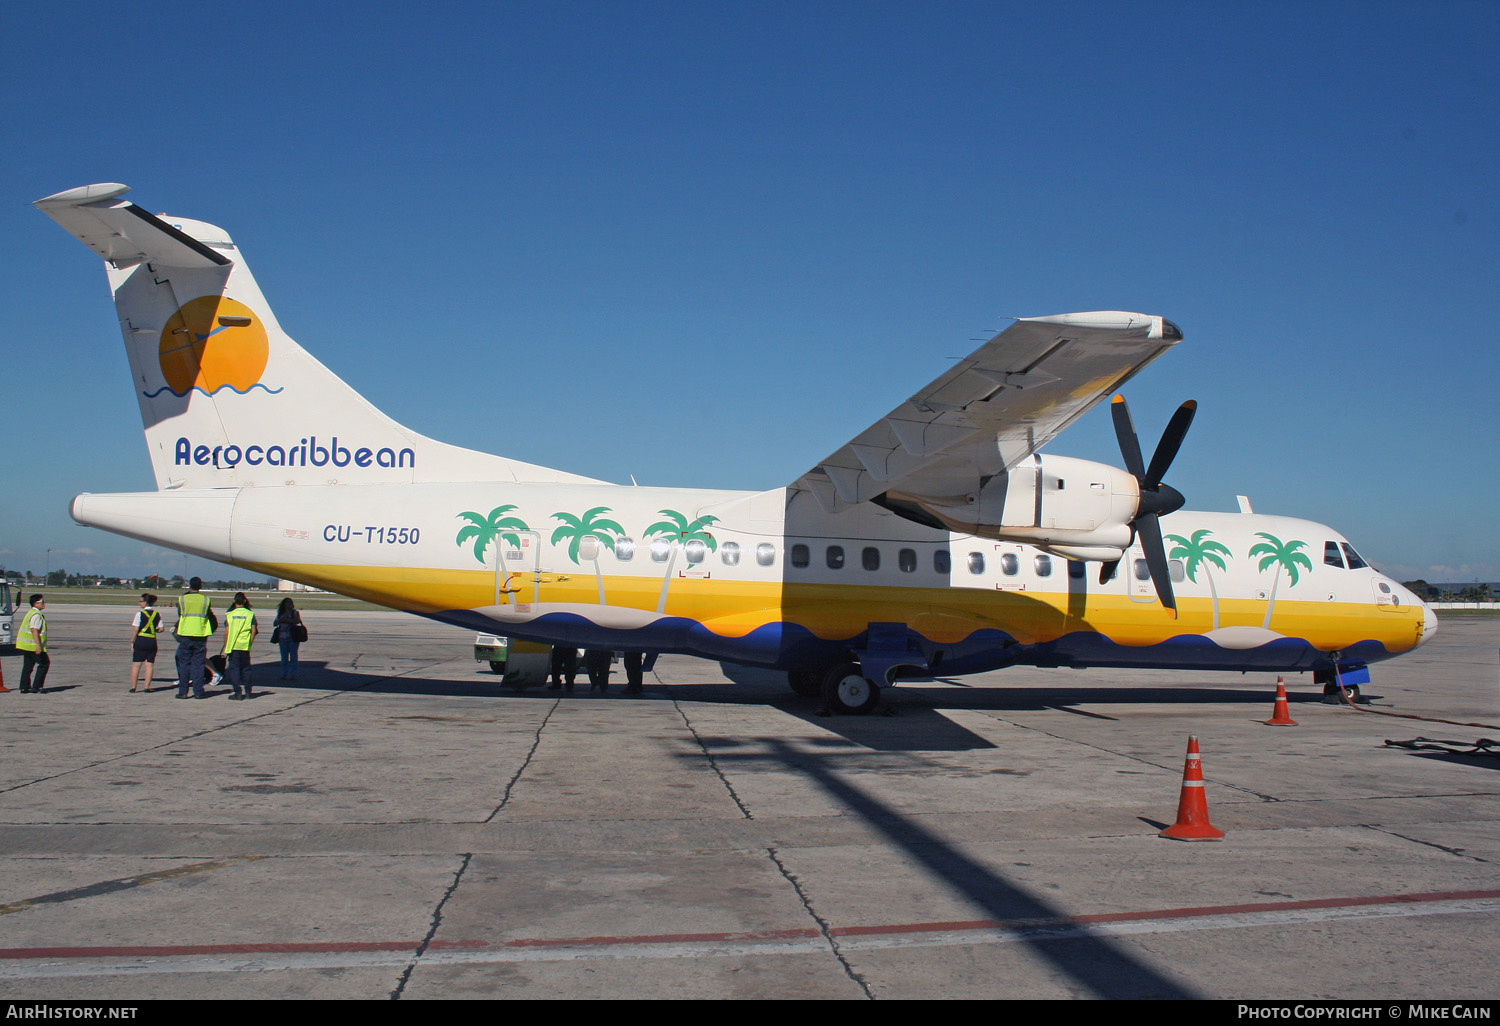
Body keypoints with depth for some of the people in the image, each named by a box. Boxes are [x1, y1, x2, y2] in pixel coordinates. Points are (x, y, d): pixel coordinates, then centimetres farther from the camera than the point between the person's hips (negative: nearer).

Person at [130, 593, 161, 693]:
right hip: (152, 641, 3)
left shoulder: (140, 614, -6)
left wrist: (132, 642, -1)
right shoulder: (157, 614, 5)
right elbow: (160, 629, 4)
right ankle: (147, 687, 4)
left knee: (136, 665, 4)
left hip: (141, 640, -3)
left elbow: (135, 629, -8)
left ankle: (133, 687, 5)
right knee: (149, 665, 5)